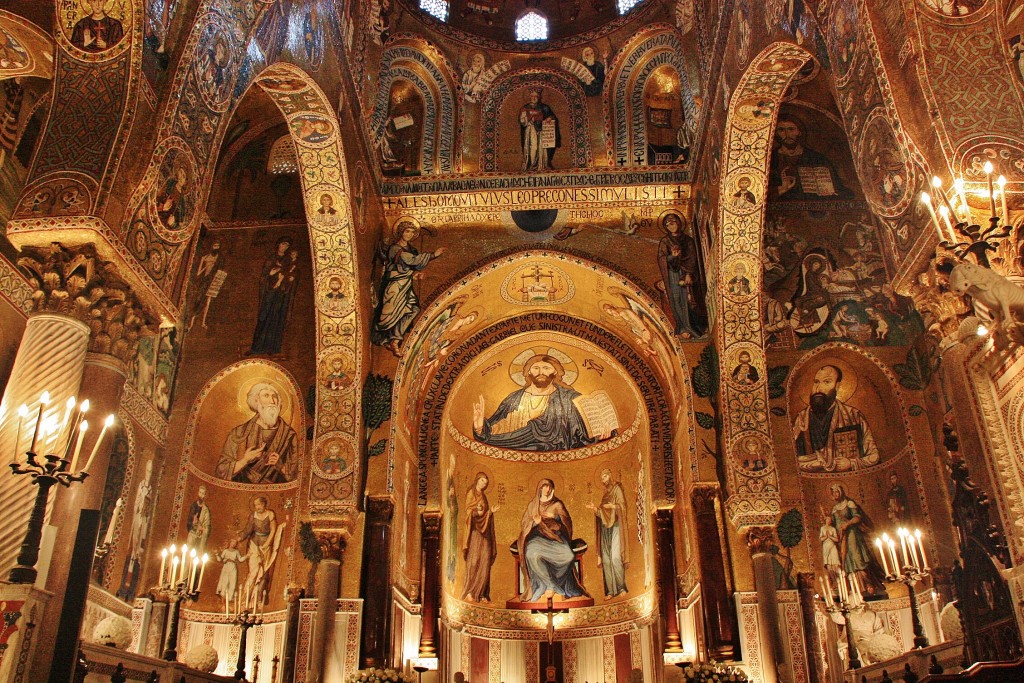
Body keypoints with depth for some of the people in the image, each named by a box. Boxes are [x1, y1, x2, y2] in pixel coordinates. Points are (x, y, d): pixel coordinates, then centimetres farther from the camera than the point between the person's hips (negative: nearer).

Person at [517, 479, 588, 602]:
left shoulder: (557, 504, 11)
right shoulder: (532, 505, 14)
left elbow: (567, 521, 4)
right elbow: (525, 524, 10)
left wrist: (554, 516, -13)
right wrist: (535, 522, -10)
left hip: (555, 537, 0)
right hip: (538, 537, 0)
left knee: (569, 556, -31)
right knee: (533, 555, -37)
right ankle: (552, 587, -27)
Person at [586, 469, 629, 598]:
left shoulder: (617, 489, 1)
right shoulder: (605, 493, 20)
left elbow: (622, 507, -10)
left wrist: (613, 506, -27)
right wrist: (595, 509, 0)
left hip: (616, 526, -7)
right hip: (605, 528, 7)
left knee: (615, 557, -16)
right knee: (606, 559, 0)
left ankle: (621, 587, -8)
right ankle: (610, 590, 0)